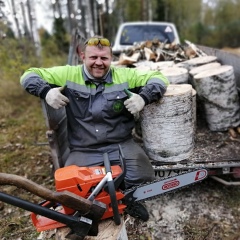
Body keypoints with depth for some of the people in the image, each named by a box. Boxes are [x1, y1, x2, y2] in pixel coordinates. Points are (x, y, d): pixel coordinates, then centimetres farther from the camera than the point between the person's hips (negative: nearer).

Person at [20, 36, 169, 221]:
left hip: (121, 145, 0)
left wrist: (143, 97, -16)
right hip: (83, 151, 1)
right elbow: (29, 76, 9)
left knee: (143, 178, -20)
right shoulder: (69, 74, 0)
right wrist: (46, 91, -14)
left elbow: (158, 78, 5)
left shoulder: (125, 75, 1)